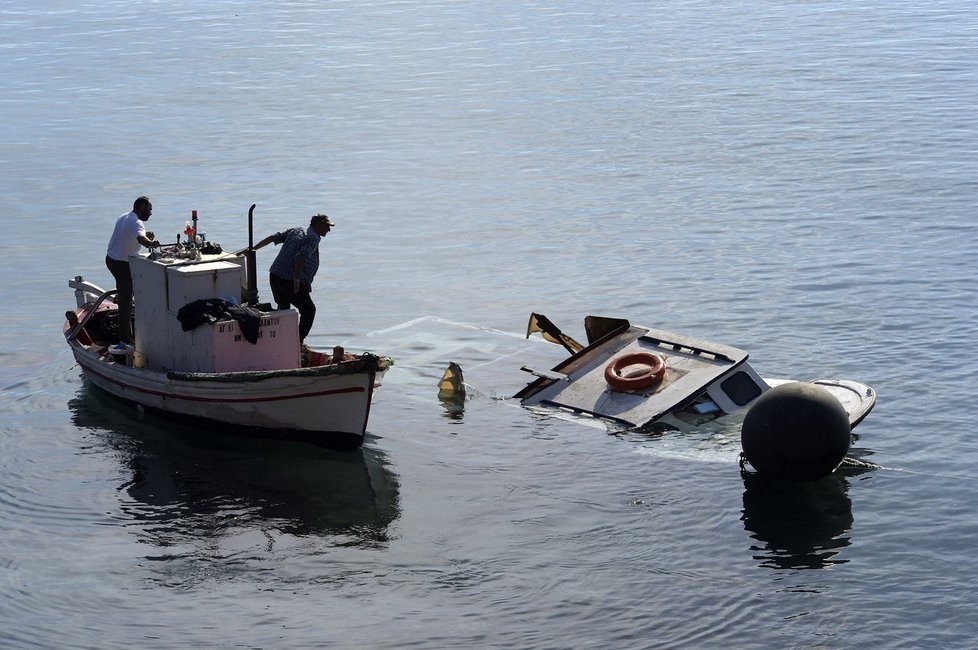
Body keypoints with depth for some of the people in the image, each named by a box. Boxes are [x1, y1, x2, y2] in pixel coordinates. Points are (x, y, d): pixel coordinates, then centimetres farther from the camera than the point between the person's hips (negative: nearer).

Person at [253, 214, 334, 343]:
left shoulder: (296, 230, 17)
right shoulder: (313, 238, -7)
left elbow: (273, 238, 15)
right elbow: (301, 256, -22)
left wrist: (253, 249, 18)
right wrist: (296, 278, -27)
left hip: (275, 275, 8)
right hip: (291, 281, -8)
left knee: (283, 307, 27)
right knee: (309, 309, 6)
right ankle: (298, 342, 1)